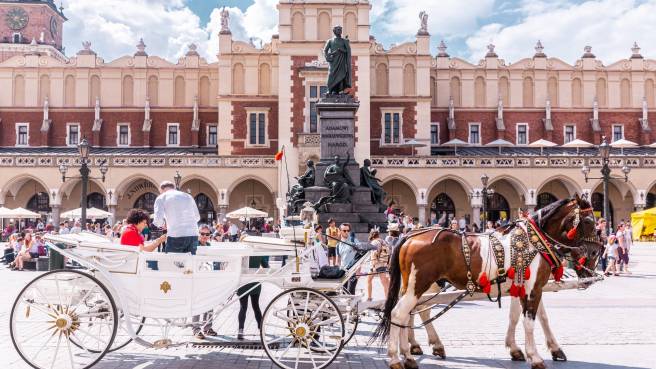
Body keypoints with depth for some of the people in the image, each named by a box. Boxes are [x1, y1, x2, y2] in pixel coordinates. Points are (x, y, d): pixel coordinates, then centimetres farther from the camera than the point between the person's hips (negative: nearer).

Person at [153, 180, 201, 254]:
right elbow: (197, 217, 21)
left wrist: (163, 224, 18)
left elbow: (158, 220, -3)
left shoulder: (161, 198, 8)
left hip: (176, 237, -4)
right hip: (193, 236, 4)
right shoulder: (188, 196, 19)